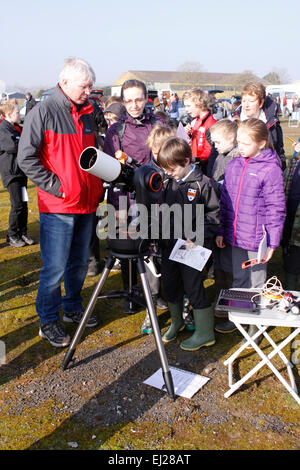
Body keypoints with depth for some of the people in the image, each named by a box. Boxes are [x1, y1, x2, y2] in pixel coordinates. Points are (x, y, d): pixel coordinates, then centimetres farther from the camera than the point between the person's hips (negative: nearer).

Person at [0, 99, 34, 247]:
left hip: (21, 171, 8)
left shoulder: (17, 128, 15)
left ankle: (23, 233, 21)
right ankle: (12, 236, 8)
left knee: (23, 204, 10)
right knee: (17, 205, -6)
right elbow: (12, 146, -27)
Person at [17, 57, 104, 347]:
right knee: (54, 267, -1)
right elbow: (26, 158, -11)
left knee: (79, 263, 16)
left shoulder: (87, 114, 13)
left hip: (86, 204, 7)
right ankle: (48, 322, 17)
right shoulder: (43, 112, -7)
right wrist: (56, 186, -15)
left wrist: (97, 186, 11)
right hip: (57, 207, -6)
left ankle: (73, 309, 34)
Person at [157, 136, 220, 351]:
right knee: (170, 284, 15)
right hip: (169, 244, 6)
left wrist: (197, 236, -17)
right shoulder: (169, 182, 5)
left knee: (193, 287, 0)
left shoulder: (202, 183, -12)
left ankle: (205, 333, 16)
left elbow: (214, 213, -8)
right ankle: (177, 321, 37)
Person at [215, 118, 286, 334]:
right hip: (235, 236, 5)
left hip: (256, 239, -5)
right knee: (238, 279, 20)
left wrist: (272, 242, -12)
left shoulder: (271, 169, -14)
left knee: (257, 282, 11)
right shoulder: (233, 166, 4)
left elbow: (276, 209, -11)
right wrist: (221, 231, 11)